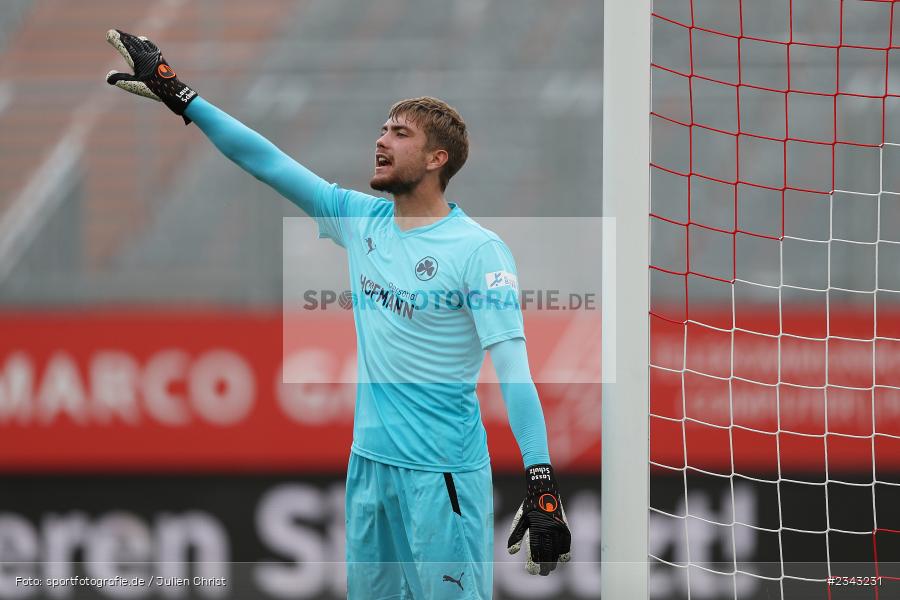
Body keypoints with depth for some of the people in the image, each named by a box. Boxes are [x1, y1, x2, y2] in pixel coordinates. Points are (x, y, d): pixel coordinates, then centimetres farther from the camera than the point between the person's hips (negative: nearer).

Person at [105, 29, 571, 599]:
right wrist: (176, 93, 11)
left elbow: (513, 368, -19)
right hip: (369, 462, 7)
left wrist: (543, 485, -27)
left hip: (443, 473, -7)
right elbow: (265, 160, 11)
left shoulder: (479, 249, -12)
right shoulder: (361, 220, 7)